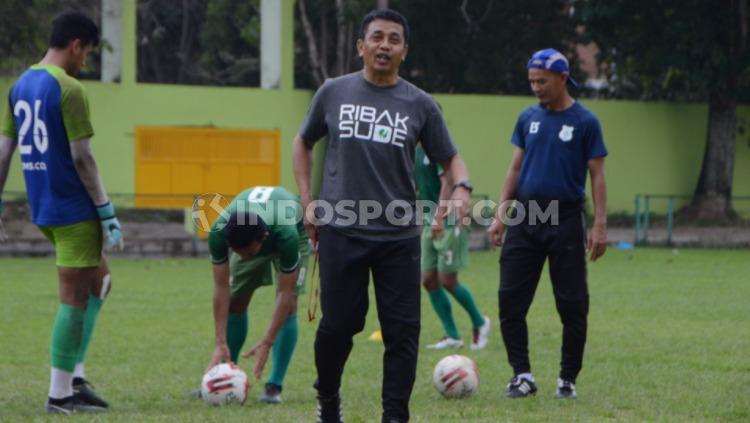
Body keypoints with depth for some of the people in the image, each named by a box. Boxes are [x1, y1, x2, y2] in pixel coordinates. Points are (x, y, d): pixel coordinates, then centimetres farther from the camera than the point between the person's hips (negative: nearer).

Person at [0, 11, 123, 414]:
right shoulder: (69, 90, -15)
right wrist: (107, 212, -12)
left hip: (42, 208, 9)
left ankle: (75, 376, 13)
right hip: (73, 209, -9)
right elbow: (82, 158, -17)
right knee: (74, 298, -2)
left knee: (99, 281, 20)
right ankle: (61, 393, 2)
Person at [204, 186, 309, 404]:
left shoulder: (287, 235, -46)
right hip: (243, 233, 3)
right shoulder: (219, 232, -39)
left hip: (295, 229, -3)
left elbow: (285, 294, -38)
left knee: (289, 304, -17)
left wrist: (266, 343, -43)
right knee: (235, 302, -4)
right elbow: (221, 288, -32)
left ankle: (274, 386, -13)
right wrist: (221, 344, -36)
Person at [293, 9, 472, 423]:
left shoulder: (419, 104, 4)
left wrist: (461, 187, -14)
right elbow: (303, 143, 17)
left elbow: (450, 157, 8)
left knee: (402, 330, -2)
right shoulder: (334, 92, 4)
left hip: (399, 236, 0)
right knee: (338, 324, 3)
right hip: (340, 231, 0)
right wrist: (307, 200, 7)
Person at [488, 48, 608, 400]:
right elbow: (515, 168, 14)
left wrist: (599, 226, -9)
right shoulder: (528, 118, 9)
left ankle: (568, 380, 10)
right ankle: (522, 376, 5)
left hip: (566, 222, -4)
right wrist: (500, 215, 7)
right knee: (510, 301, -3)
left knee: (572, 305, 0)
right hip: (524, 218, 4)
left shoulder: (584, 122, -2)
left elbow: (597, 176, -2)